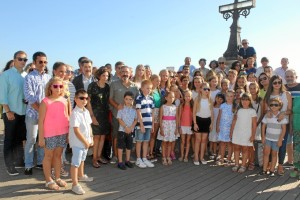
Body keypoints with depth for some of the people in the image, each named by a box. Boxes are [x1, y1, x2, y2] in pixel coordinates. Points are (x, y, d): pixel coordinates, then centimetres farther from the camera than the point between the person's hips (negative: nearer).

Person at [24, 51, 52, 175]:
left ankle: (40, 162, 24)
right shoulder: (29, 77, -4)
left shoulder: (48, 77, 8)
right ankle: (28, 165, 15)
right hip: (33, 113, -4)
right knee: (31, 139, 2)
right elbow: (29, 97, -12)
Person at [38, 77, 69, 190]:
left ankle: (57, 178, 27)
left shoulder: (64, 101, 4)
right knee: (49, 156, 9)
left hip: (63, 132, 4)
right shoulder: (45, 102, -9)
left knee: (58, 155, 15)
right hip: (50, 134, -4)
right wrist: (41, 137, -10)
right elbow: (41, 121, -9)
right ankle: (48, 180, 21)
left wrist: (69, 132, 7)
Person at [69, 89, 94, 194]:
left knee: (82, 160, 26)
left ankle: (81, 175, 46)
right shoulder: (75, 113, -22)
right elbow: (76, 131, -24)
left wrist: (91, 139, 8)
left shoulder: (86, 111, 5)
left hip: (86, 142, 9)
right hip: (77, 142, -9)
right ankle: (75, 185, 7)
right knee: (75, 163, -1)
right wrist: (85, 142, -19)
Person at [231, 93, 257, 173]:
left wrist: (253, 135, -7)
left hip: (247, 134, -3)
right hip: (237, 133, 3)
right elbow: (234, 122, 9)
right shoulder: (238, 110, 5)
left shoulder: (252, 111, -4)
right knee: (236, 148, 7)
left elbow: (254, 125, -4)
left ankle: (243, 166, 13)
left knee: (245, 149, 4)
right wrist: (231, 132, 7)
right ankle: (236, 165, 17)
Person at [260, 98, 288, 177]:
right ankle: (264, 169, 9)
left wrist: (280, 140, -11)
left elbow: (284, 129, -8)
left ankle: (272, 170, 16)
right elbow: (263, 126, 5)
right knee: (266, 152, 1)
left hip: (277, 139, -2)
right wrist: (263, 136, 1)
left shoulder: (281, 116, -9)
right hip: (268, 138, 2)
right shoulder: (267, 115, -2)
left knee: (274, 154, 8)